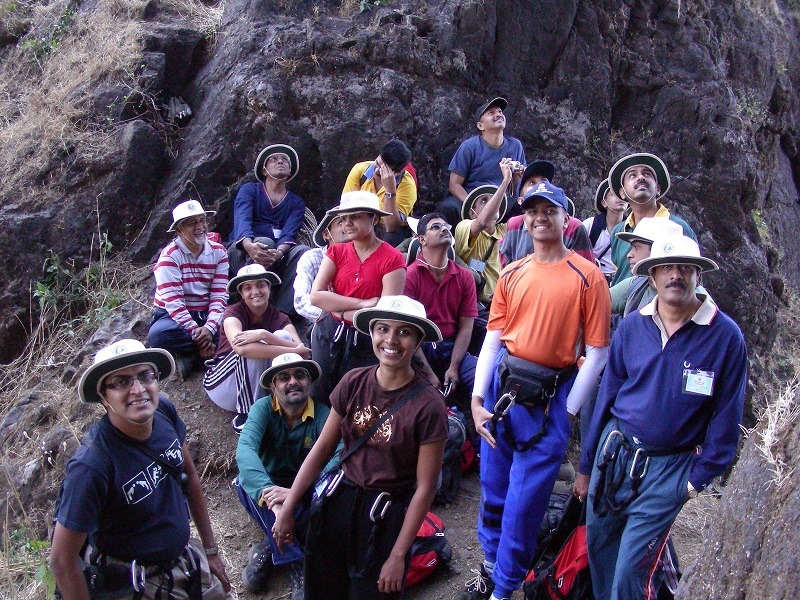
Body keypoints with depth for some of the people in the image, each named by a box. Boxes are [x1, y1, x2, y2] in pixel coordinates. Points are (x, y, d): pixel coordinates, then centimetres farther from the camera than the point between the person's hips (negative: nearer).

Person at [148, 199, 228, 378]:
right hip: (175, 316, -3)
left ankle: (189, 356, -19)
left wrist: (209, 328, -23)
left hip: (207, 316, 3)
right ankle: (211, 349, -22)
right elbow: (173, 301, -19)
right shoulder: (169, 256, -11)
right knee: (158, 335, -38)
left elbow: (219, 296, -6)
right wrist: (196, 332, -29)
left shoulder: (218, 252, 1)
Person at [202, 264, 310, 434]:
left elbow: (299, 347, -21)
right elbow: (240, 347, -34)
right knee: (250, 348, -31)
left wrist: (264, 335, -36)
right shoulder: (234, 312, -12)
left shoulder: (280, 318, -1)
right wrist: (295, 351, -34)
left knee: (282, 336, -19)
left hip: (258, 387, 3)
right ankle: (245, 414, -24)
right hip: (222, 384, -3)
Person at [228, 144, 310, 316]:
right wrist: (250, 245, -35)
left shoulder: (296, 203, 16)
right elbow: (242, 220, -11)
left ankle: (283, 312, -37)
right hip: (243, 252, -2)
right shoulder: (249, 190, 11)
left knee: (304, 251, -26)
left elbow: (289, 233, -5)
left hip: (279, 256, 2)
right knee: (264, 241, -33)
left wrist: (279, 252, -30)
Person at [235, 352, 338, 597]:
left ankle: (270, 547, -16)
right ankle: (295, 561, -26)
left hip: (305, 501, 0)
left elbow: (337, 459, -30)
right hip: (263, 495, 0)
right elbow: (245, 449, -32)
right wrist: (270, 497, -49)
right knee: (247, 476, -31)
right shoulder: (263, 408, -13)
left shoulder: (323, 415, -13)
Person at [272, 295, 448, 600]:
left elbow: (425, 487, -13)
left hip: (386, 517, -4)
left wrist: (398, 556, -11)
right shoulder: (354, 382, -5)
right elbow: (321, 449, 1)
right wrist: (287, 509, -1)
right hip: (339, 500, 4)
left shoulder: (428, 405, -17)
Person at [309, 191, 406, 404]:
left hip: (367, 343, -4)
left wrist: (339, 310, -9)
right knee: (320, 400, 11)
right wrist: (363, 303, -16)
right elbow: (315, 296, -9)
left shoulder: (392, 259, -9)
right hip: (329, 338, 4)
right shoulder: (336, 252, 4)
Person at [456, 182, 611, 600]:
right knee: (493, 488, 15)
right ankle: (489, 566, 38)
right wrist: (477, 399, -1)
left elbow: (596, 353, -7)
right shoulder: (512, 275, 8)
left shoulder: (587, 276, -6)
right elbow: (493, 339, 6)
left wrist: (568, 412, -8)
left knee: (523, 502, 1)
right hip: (500, 385, 4)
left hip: (548, 397, -4)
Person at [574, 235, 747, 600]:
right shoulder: (632, 326, 0)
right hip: (614, 453, 4)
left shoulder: (725, 336, -9)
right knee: (598, 547, 15)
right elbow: (607, 395, 7)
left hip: (669, 468, -4)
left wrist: (699, 477, -7)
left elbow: (726, 416, -4)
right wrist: (586, 465, 10)